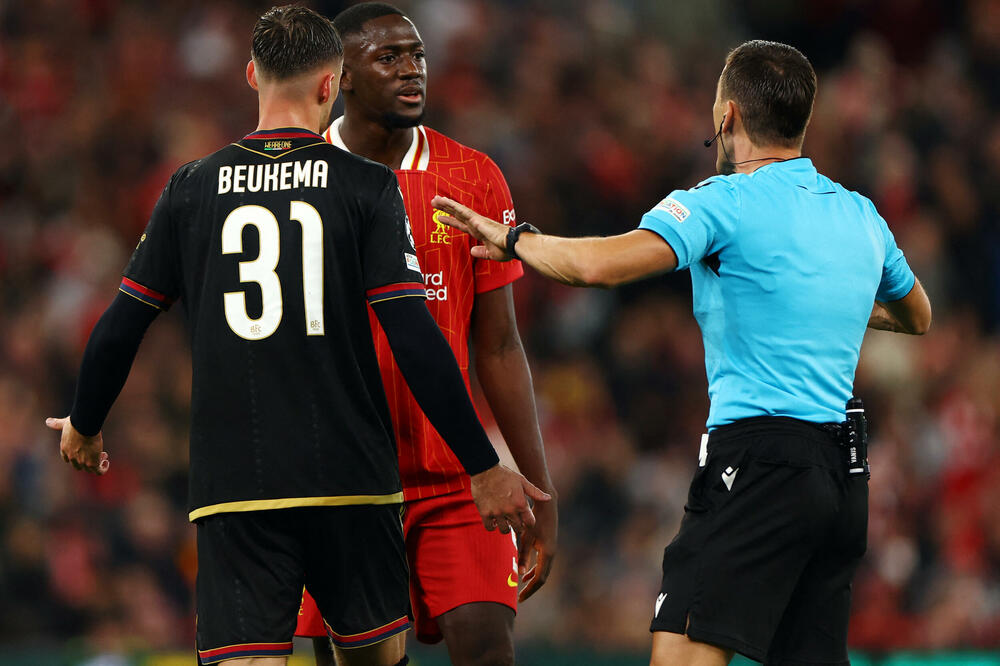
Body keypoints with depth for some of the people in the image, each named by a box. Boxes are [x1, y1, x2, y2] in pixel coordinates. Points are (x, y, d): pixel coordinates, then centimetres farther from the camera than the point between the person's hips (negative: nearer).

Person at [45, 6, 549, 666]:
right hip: (350, 481, -1)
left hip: (232, 484, 1)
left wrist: (83, 428, 29)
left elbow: (120, 329, 10)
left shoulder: (193, 189, 6)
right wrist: (483, 467, -2)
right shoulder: (367, 187, -1)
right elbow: (415, 339, -8)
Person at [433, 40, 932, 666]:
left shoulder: (724, 204, -7)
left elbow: (599, 265, -20)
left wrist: (514, 238, -3)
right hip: (843, 474, 8)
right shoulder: (861, 215, 15)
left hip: (760, 464, -8)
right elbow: (916, 315, 34)